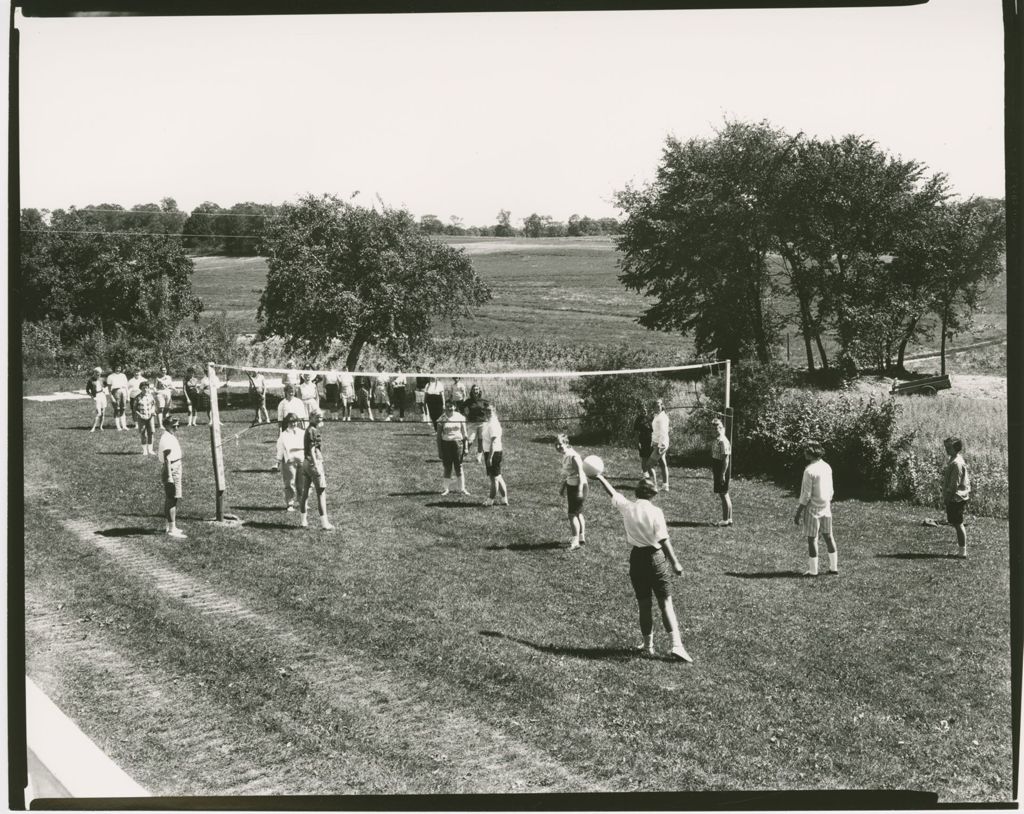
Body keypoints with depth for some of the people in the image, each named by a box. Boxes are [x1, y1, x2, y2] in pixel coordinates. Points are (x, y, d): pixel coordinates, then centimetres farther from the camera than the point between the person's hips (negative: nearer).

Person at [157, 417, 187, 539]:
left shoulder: (171, 437, 13)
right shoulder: (167, 439, -19)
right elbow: (167, 459, -23)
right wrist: (169, 476, -26)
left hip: (176, 469, 11)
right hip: (171, 470, -11)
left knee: (169, 499, 17)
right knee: (172, 499, -11)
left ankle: (169, 526, 27)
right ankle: (172, 529, -11)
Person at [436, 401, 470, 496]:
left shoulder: (460, 417, 0)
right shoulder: (442, 419, -2)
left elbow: (464, 433, 6)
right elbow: (438, 436, 2)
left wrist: (466, 447, 3)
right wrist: (439, 450, 0)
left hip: (458, 443, 0)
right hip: (446, 444, 0)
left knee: (458, 466, 1)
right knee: (447, 467, 5)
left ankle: (462, 489, 8)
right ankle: (446, 489, 16)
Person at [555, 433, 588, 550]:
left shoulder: (573, 456, -22)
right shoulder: (564, 456, 6)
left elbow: (581, 474, -23)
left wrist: (580, 490, -25)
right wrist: (562, 486, 23)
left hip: (578, 486, -9)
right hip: (570, 485, 9)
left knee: (572, 514, -9)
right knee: (578, 513, 19)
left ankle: (575, 541, -6)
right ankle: (581, 537, 31)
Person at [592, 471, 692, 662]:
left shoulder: (627, 508, -2)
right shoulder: (655, 512, -12)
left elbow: (612, 492, 13)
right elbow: (663, 540, -13)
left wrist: (599, 477, 28)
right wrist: (674, 563, -8)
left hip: (636, 558, 3)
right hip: (655, 558, -3)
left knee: (643, 604, 13)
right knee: (666, 602, 0)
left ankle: (648, 644, 21)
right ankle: (676, 645, -7)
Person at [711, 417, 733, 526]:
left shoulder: (723, 441, -19)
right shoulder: (716, 440, 11)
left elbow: (726, 458, -21)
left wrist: (723, 474, -22)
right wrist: (713, 472, 20)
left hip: (723, 470, -10)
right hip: (718, 470, 10)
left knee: (723, 494, -3)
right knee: (721, 494, 14)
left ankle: (727, 520, 3)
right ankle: (727, 518, 22)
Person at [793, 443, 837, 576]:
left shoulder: (810, 471, -18)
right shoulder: (827, 467, 5)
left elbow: (806, 495, -18)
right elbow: (830, 490, 11)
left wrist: (798, 513, -13)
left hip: (813, 508, -7)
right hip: (826, 506, 7)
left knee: (812, 539, 0)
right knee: (828, 536, 14)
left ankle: (813, 570, 4)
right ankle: (833, 567, 18)